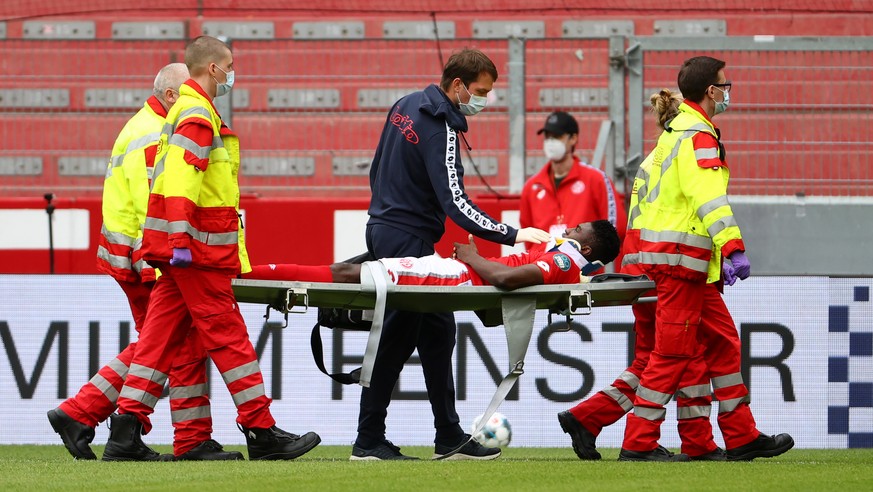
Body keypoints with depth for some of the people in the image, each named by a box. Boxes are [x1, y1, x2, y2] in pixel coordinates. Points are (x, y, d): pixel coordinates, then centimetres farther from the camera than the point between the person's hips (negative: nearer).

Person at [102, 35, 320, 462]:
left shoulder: (188, 111, 23)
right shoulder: (197, 116, -11)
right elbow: (180, 180, -21)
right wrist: (180, 238, -27)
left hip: (182, 249, 10)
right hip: (197, 250, -10)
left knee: (161, 335, 5)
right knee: (227, 335, -6)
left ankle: (127, 432, -1)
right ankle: (262, 433, -4)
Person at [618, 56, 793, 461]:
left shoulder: (675, 131, 17)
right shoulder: (698, 136, -14)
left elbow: (643, 177, 25)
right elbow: (709, 198, -27)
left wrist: (639, 237, 34)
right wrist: (733, 249, -36)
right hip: (681, 258, -11)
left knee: (722, 341, 12)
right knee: (673, 352, -7)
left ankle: (742, 437, 14)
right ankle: (639, 443, -6)